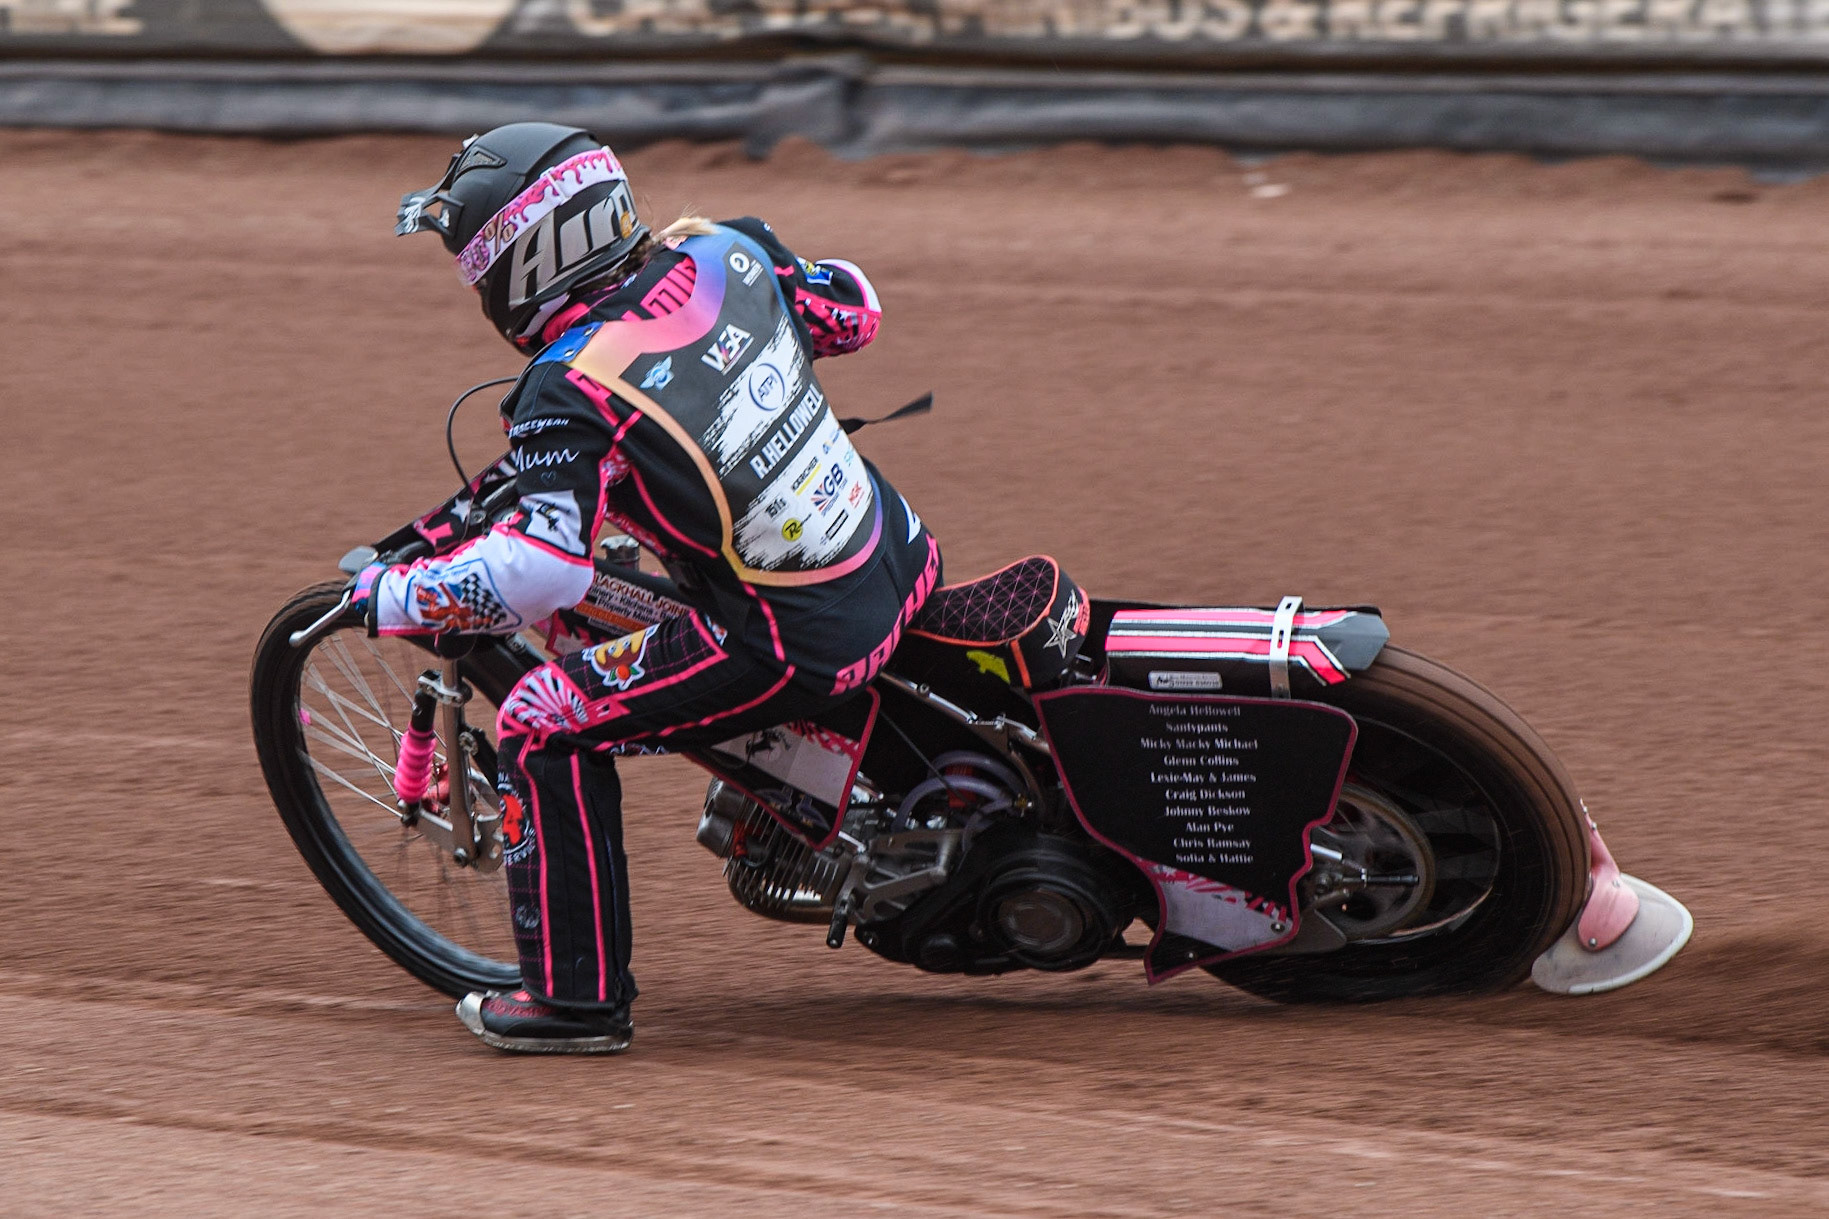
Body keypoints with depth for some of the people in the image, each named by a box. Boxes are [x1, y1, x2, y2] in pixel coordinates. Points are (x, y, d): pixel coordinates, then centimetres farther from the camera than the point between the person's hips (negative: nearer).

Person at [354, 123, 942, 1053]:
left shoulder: (570, 394, -18)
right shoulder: (721, 254, 0)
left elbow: (538, 576, -25)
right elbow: (854, 313, 17)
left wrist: (388, 596, -11)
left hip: (792, 647, -7)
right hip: (900, 564, 7)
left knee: (544, 729, 1)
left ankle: (580, 998, 4)